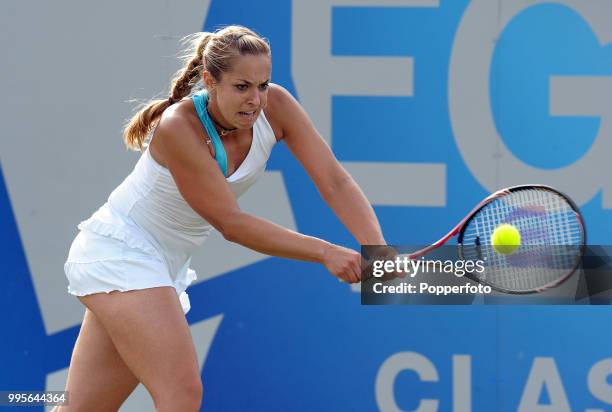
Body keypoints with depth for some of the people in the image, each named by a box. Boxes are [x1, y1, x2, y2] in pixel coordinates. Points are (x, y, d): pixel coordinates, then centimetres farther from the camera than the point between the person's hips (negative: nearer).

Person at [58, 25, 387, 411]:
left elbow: (335, 181, -14)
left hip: (166, 266, 7)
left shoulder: (276, 107, -12)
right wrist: (325, 252, -29)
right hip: (117, 251, -7)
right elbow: (230, 223, -26)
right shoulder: (178, 126, -28)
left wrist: (378, 251, -29)